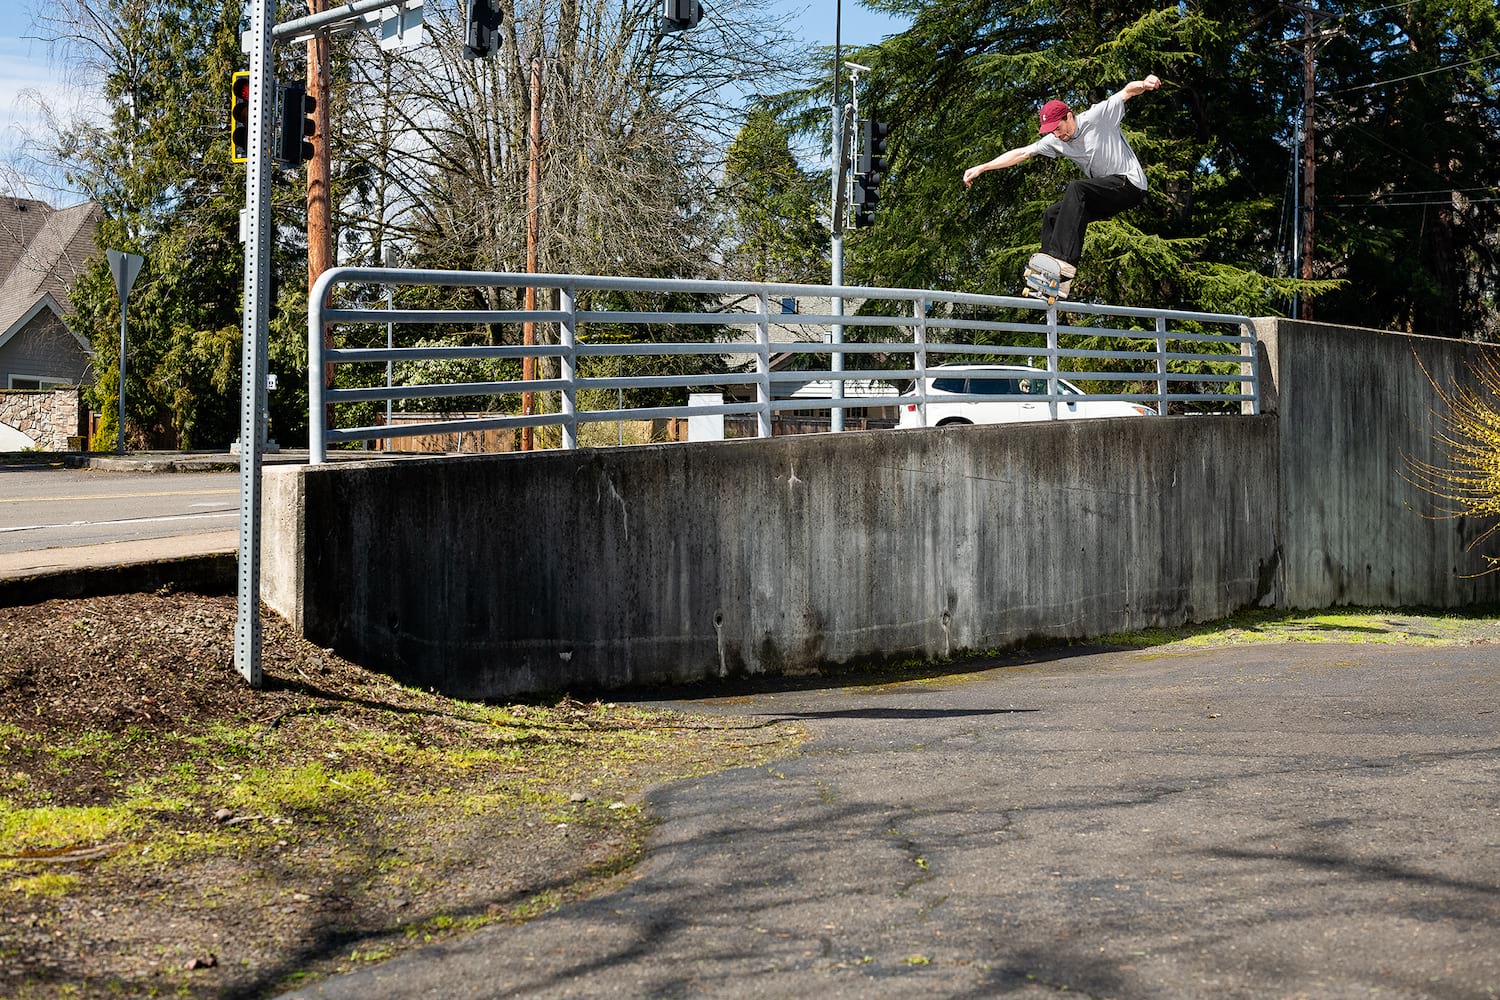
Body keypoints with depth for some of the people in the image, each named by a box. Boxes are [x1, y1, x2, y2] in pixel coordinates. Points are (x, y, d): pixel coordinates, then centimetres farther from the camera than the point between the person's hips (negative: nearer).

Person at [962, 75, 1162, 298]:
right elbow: (1021, 153, 5)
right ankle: (1054, 282, -8)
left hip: (1130, 183, -8)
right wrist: (981, 168, 0)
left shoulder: (1098, 116, -11)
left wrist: (1143, 84, -42)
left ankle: (1062, 261, -43)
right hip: (1103, 195, 8)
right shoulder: (1055, 141, 5)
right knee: (1052, 217, 1)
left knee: (1076, 188, -31)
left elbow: (1128, 91, -18)